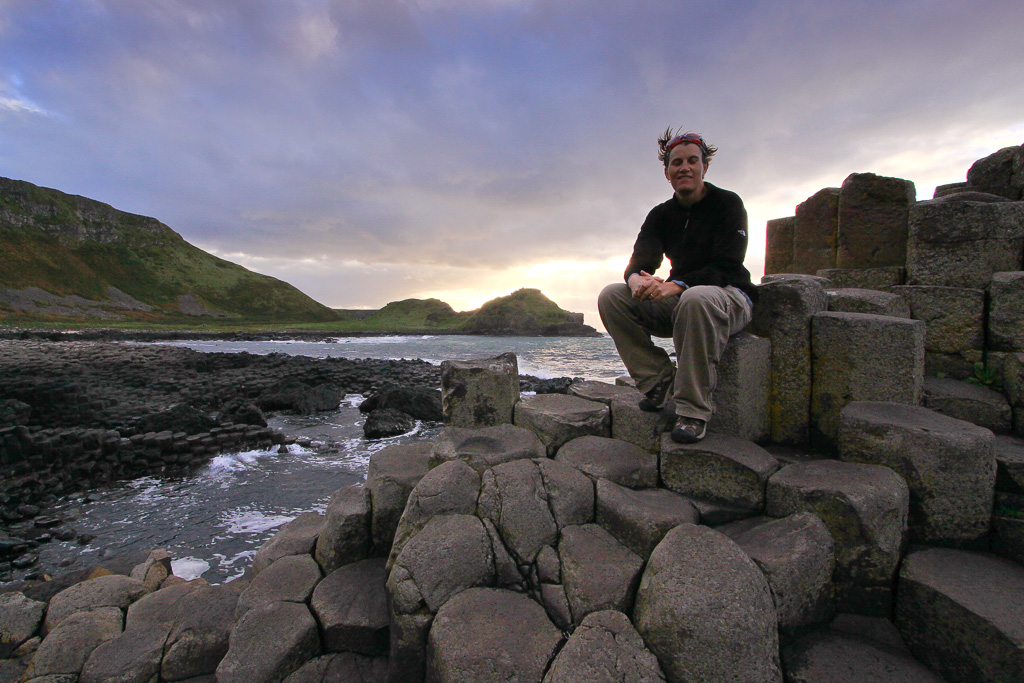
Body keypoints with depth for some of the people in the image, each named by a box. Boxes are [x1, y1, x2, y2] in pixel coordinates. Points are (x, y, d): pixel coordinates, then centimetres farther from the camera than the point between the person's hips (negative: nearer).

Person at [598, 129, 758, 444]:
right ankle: (659, 382, -13)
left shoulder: (727, 203, -5)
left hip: (730, 297, -5)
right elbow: (640, 261, -2)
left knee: (696, 298, -41)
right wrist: (637, 279, -29)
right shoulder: (661, 215, 9)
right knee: (611, 296, -14)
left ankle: (694, 409, -30)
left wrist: (676, 285, -32)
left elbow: (726, 267, -16)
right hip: (677, 301, 5)